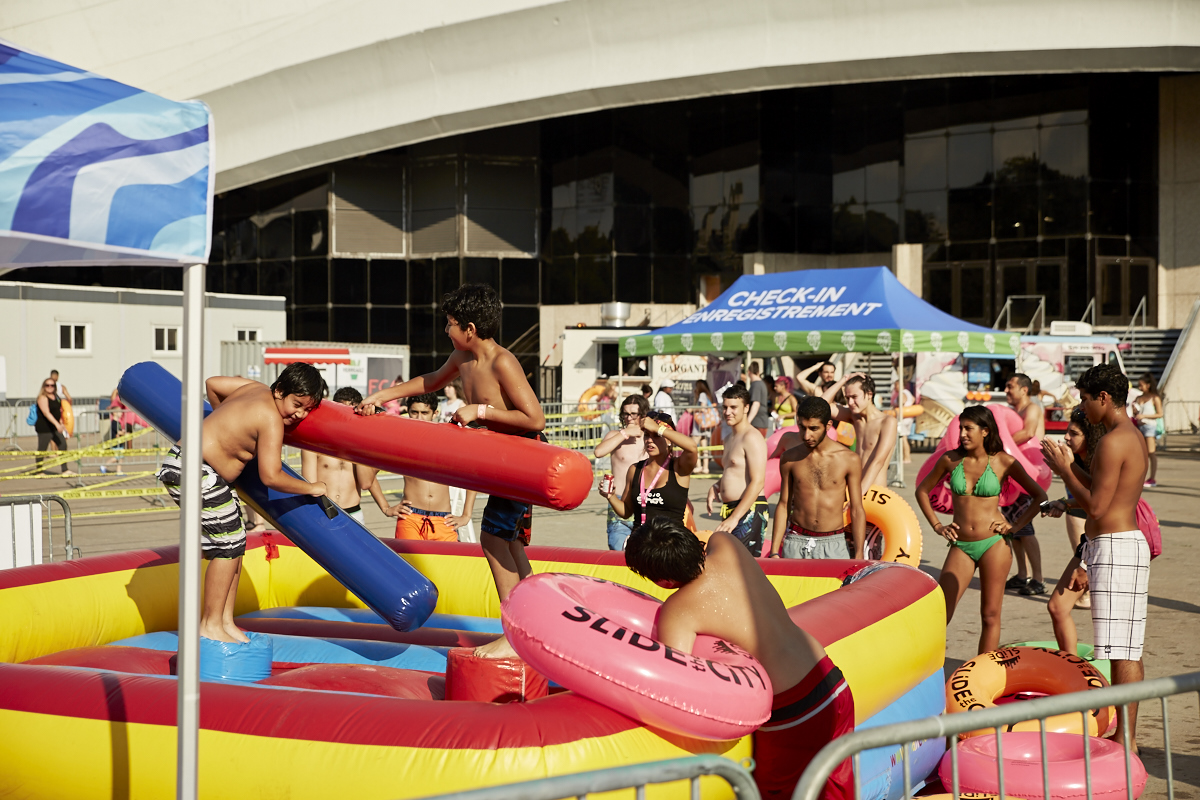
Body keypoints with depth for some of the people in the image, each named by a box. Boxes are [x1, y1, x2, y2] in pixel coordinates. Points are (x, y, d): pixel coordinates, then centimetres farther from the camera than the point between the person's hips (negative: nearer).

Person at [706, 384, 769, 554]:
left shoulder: (752, 438, -12)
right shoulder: (730, 438, 19)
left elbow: (757, 482, -19)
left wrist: (734, 518, -23)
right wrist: (716, 487, 9)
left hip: (749, 511, -9)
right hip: (730, 510, 10)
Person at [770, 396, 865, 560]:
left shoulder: (848, 459, -3)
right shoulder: (789, 459, 4)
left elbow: (857, 511, 0)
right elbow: (783, 505, 9)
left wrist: (859, 555, -5)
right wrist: (774, 552, 5)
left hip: (833, 545, -1)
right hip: (796, 542, 2)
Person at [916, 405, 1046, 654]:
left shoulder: (1003, 461, -2)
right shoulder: (951, 459, 3)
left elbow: (1040, 496, 6)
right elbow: (922, 491, 17)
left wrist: (1014, 525, -2)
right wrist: (937, 526, 8)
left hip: (994, 544, -2)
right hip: (961, 546, 2)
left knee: (990, 615, 3)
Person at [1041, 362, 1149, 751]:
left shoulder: (1113, 441, -16)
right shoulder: (1134, 437, 16)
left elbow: (1096, 507, -19)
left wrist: (1064, 470, -6)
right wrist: (1087, 562, 22)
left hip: (1115, 547, -10)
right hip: (1125, 543, 10)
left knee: (1121, 651, -7)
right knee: (1128, 651, 13)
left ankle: (1125, 740, -4)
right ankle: (1126, 734, 19)